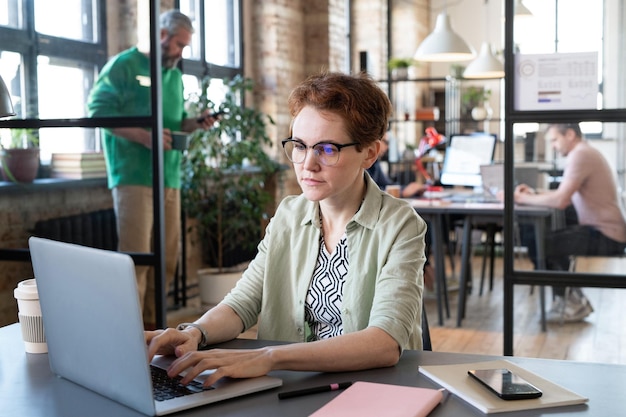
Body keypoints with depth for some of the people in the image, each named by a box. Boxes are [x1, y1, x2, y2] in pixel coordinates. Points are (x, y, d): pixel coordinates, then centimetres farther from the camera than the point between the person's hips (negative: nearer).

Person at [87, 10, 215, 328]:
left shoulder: (175, 75, 20)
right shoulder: (124, 64, -2)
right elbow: (98, 109, -11)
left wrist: (194, 124, 4)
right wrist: (143, 136, -21)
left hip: (169, 176, 8)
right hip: (133, 175, -7)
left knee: (167, 256, 8)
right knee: (136, 255, -12)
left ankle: (151, 323, 21)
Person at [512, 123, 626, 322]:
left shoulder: (580, 155, -16)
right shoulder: (585, 153, 17)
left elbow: (561, 200, -25)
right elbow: (565, 195, 17)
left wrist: (524, 199, -15)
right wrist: (534, 194, 5)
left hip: (605, 236, -11)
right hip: (602, 230, 11)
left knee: (537, 244, -17)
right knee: (533, 233, 16)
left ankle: (571, 303, 1)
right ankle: (573, 299, 14)